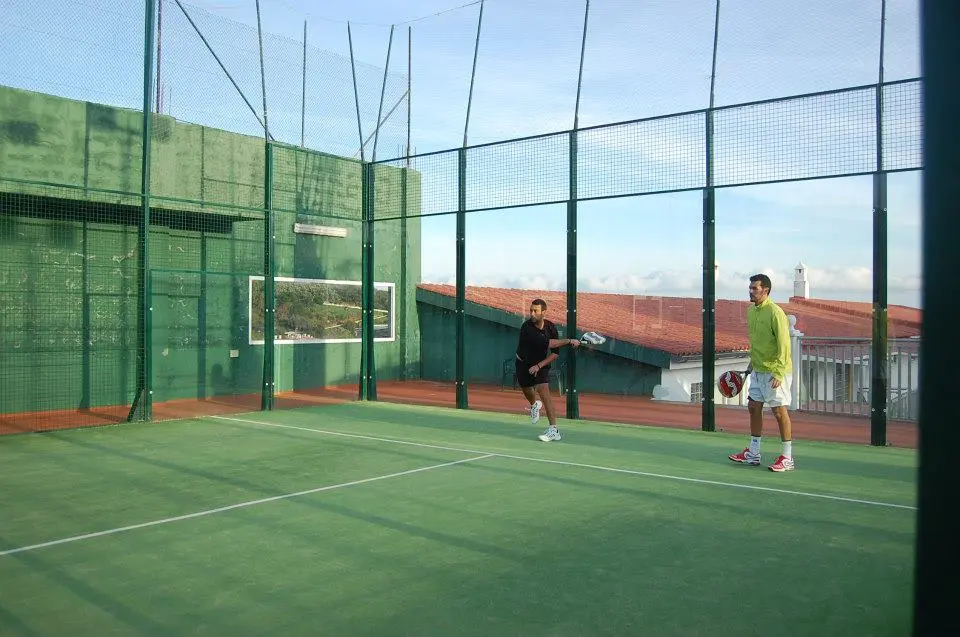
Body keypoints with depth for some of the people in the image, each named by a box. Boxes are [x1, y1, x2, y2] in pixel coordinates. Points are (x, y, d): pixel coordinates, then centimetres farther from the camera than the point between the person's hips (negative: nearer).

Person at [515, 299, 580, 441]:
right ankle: (535, 404, 61)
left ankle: (554, 430, -24)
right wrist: (569, 341, -37)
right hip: (524, 364, 1)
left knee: (543, 391, -21)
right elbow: (547, 343, -39)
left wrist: (539, 365, -24)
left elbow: (555, 353, -13)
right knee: (527, 390, 22)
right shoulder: (526, 328, -30)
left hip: (541, 363, -1)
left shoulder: (551, 328, -16)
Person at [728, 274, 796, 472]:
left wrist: (778, 373, -23)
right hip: (757, 370, 9)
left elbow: (784, 344, -19)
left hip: (774, 372, -8)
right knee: (754, 407, 11)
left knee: (779, 411, -3)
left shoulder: (775, 313, -16)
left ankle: (787, 458, 6)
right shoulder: (752, 311, 9)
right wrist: (752, 363, 19)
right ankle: (753, 454, 21)